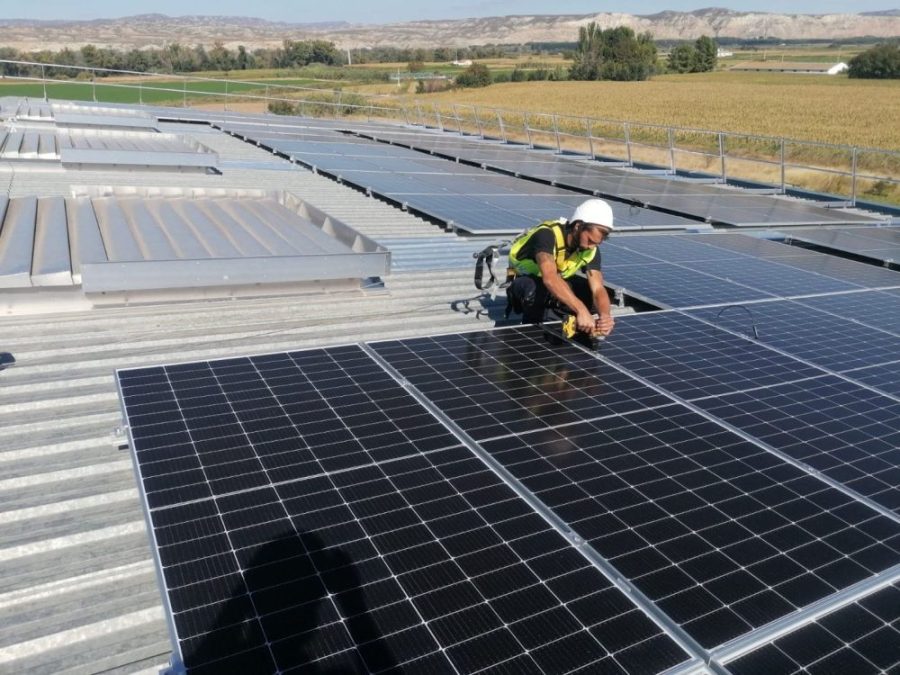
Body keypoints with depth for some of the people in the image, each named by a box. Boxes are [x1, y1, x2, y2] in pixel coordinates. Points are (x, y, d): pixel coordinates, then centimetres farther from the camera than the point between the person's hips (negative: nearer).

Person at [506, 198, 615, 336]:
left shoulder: (590, 250, -18)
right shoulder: (547, 235, -38)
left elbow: (598, 288, -26)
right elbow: (549, 278, -54)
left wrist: (605, 315, -49)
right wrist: (581, 310, -64)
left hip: (558, 280, 6)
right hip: (525, 280, -5)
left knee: (589, 290, -21)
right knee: (534, 289, -40)